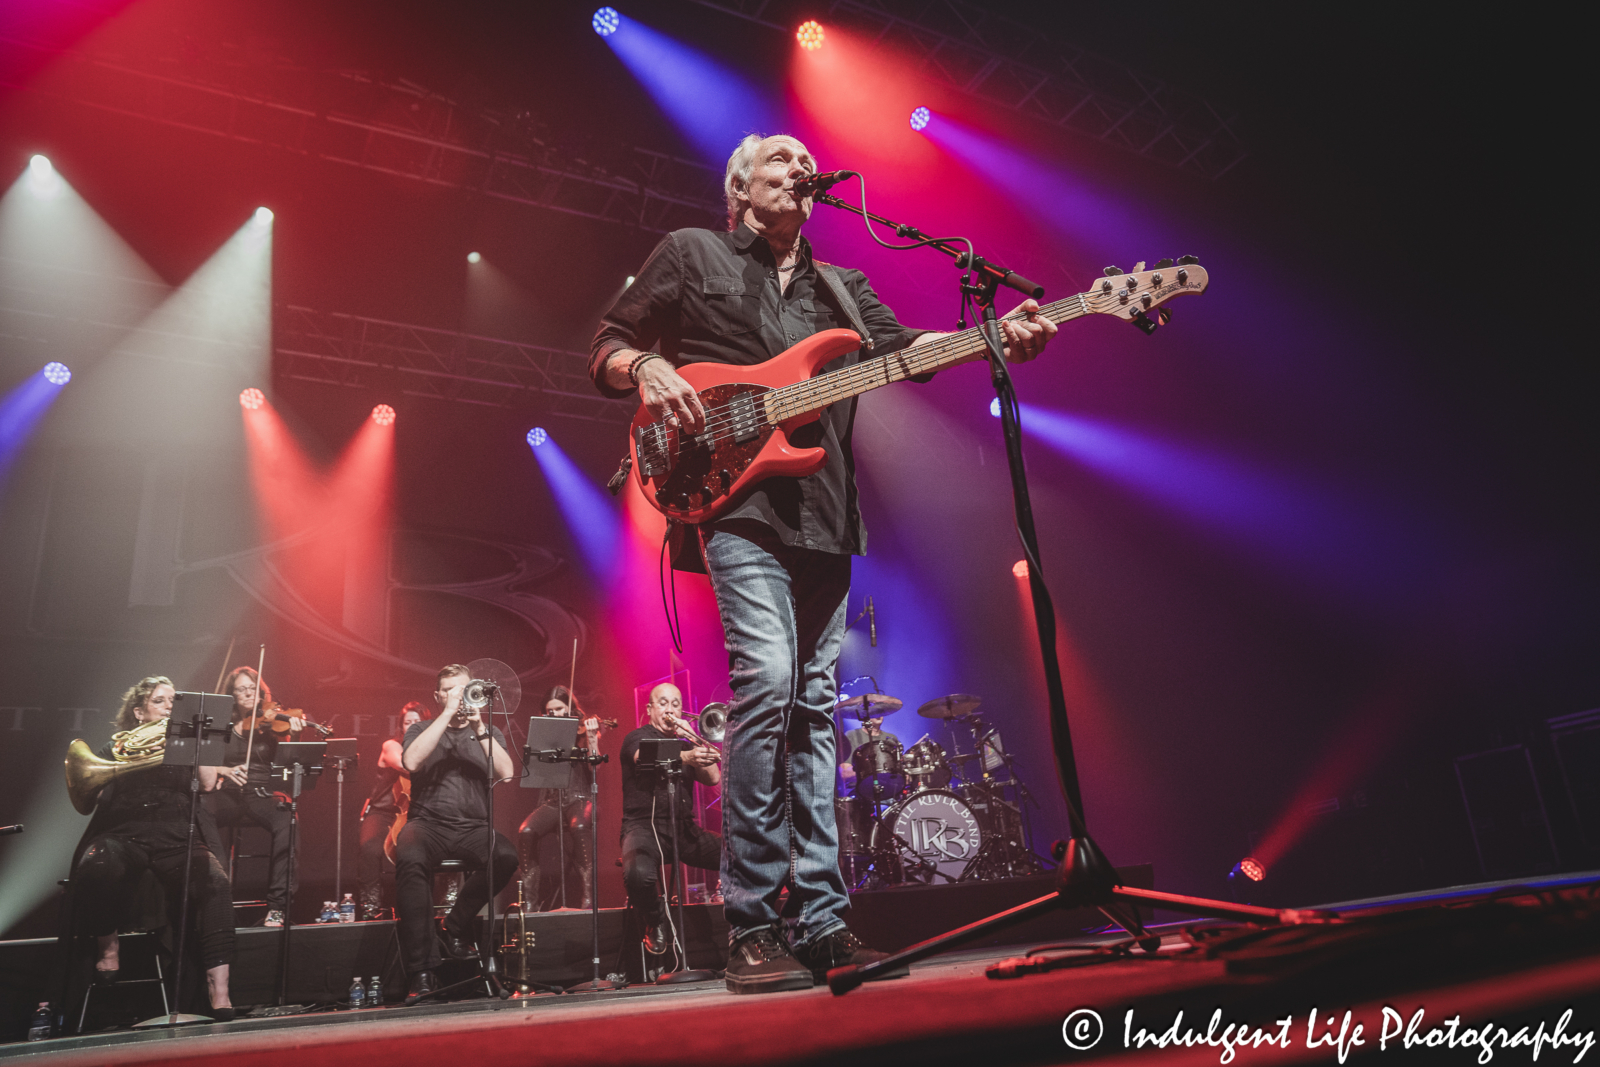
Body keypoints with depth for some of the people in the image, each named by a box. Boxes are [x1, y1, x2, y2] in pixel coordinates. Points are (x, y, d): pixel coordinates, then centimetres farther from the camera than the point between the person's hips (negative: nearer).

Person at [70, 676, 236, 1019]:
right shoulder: (116, 746, 19)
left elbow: (208, 783, 1)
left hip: (178, 838, 0)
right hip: (124, 835, 0)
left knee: (215, 882, -32)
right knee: (98, 870, -37)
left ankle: (218, 987, -33)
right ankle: (108, 945, -6)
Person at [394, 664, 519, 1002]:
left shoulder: (489, 733, 16)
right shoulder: (422, 729, 14)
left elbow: (506, 774, -2)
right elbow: (411, 762, -10)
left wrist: (479, 729, -10)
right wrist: (448, 714, -11)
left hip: (474, 825, 1)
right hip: (428, 822, -1)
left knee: (506, 856, -31)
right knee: (410, 858, -35)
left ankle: (457, 925, -6)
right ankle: (422, 972, -30)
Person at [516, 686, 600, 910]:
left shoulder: (583, 731, 7)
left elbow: (595, 767, -6)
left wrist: (591, 738, -18)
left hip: (580, 798, -3)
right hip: (551, 801, 3)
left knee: (578, 826, -36)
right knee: (526, 831, -26)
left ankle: (589, 893, -26)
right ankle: (530, 898, -11)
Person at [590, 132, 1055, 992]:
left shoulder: (841, 286, 25)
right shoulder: (690, 255, 14)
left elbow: (901, 348, 9)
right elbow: (606, 350, 12)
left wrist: (999, 340, -8)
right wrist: (647, 370, -12)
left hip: (823, 513, 5)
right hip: (735, 498, -5)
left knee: (814, 706, 3)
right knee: (766, 678, -22)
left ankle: (819, 922, 8)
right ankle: (752, 928, -12)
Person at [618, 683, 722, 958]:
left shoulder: (684, 744, 21)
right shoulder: (637, 738, 5)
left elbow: (713, 778, 6)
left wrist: (693, 739, -1)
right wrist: (686, 757, -40)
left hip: (685, 828, 5)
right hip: (645, 824, -5)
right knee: (638, 873, -37)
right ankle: (655, 925, -4)